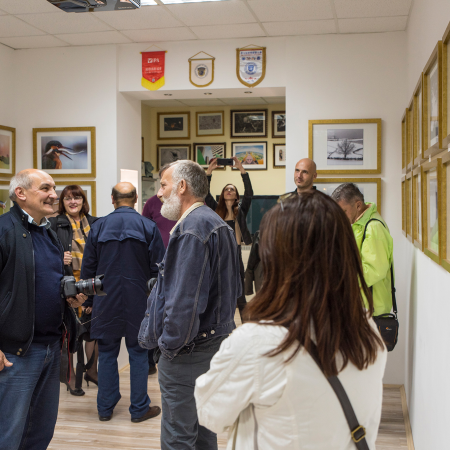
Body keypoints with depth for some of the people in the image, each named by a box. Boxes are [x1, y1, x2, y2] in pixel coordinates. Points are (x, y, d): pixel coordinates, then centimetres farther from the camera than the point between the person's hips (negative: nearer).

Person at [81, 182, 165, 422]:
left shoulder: (98, 226, -2)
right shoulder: (148, 227, -6)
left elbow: (88, 268, 3)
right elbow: (158, 269, -5)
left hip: (106, 303, 1)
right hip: (138, 302, -1)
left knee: (107, 353, 12)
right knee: (138, 353, 8)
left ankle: (105, 408, 21)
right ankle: (139, 408, 15)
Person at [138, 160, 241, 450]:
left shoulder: (192, 228, -19)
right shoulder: (218, 224, 14)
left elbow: (184, 298, -25)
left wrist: (170, 344, -14)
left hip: (187, 351, -10)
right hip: (215, 337, 10)